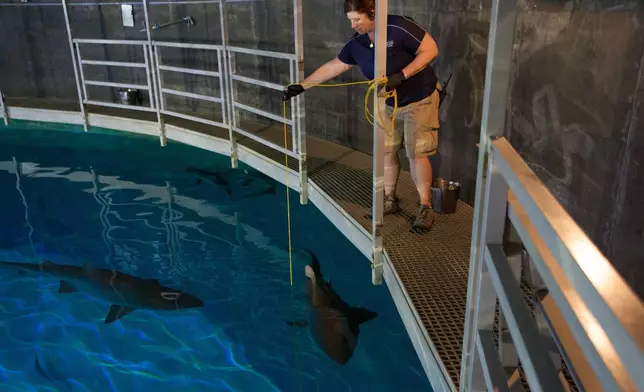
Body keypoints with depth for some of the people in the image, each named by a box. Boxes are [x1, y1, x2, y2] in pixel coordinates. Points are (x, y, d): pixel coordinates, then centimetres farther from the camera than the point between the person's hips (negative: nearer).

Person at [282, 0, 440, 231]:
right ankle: (389, 200, 24)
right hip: (389, 104, 6)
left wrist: (401, 76, -29)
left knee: (416, 153, -6)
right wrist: (302, 86, 0)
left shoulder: (399, 28, -25)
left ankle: (425, 207, 6)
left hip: (420, 100, -6)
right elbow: (332, 67, 2)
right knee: (386, 152, 8)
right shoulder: (356, 44, -6)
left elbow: (430, 49, -21)